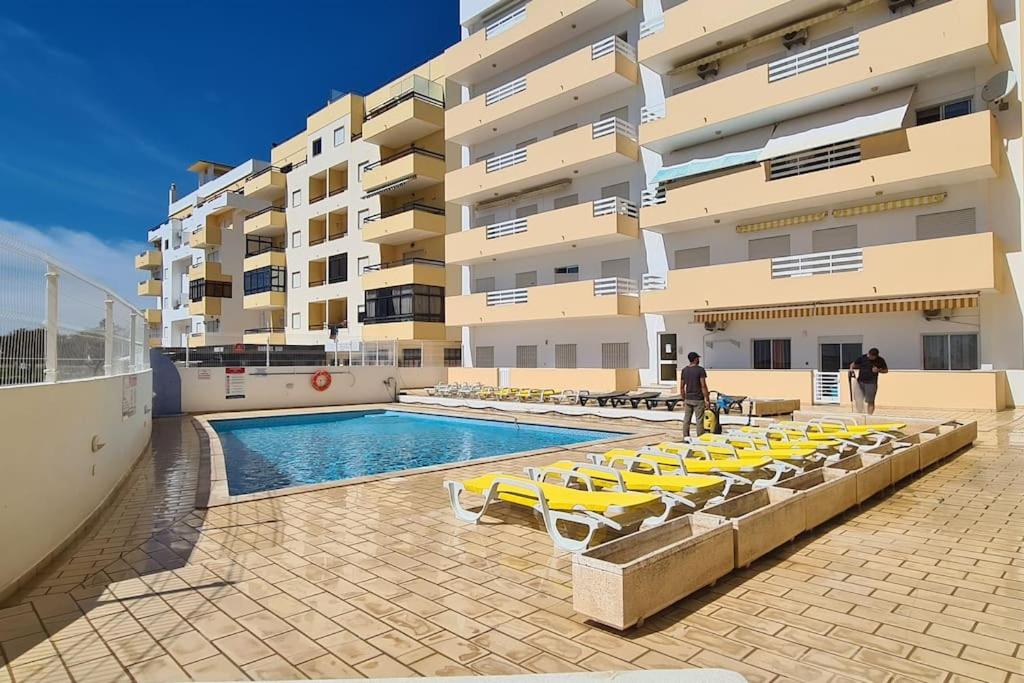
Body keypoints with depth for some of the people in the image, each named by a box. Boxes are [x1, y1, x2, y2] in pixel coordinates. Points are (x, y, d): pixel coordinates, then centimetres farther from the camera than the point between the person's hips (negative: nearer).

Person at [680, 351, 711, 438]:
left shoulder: (684, 370, 5)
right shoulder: (700, 370, -11)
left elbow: (681, 387, 8)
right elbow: (703, 386, -14)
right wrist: (707, 400, -8)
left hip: (688, 399, 5)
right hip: (698, 399, -5)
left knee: (686, 420, 9)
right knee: (699, 421, 1)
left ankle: (685, 438, 14)